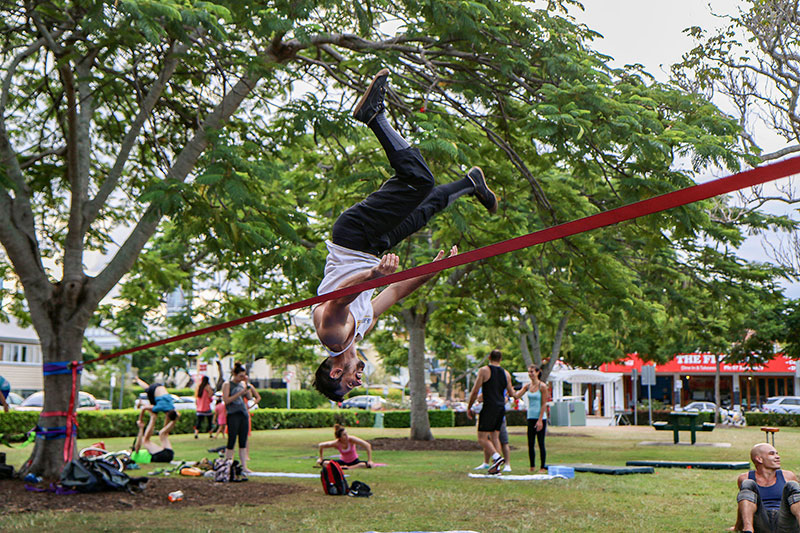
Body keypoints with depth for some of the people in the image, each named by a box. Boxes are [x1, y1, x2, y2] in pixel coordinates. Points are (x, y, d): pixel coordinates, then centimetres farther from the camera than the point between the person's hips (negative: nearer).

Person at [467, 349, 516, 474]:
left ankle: (497, 457, -21)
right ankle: (496, 467, 6)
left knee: (482, 438, -3)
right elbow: (512, 394, 15)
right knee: (495, 437, 10)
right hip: (501, 408, 6)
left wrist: (469, 407, 3)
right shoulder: (506, 373, 10)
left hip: (489, 407, -6)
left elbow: (475, 391, -7)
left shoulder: (484, 370, -5)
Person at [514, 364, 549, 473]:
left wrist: (540, 420, -14)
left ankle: (543, 467, 5)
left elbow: (544, 404, -9)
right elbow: (517, 396, -2)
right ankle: (532, 466, 14)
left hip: (540, 418, -5)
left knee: (541, 443, -2)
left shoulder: (542, 386, -8)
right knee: (530, 444, 6)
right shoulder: (527, 385, 8)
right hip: (531, 418, 5)